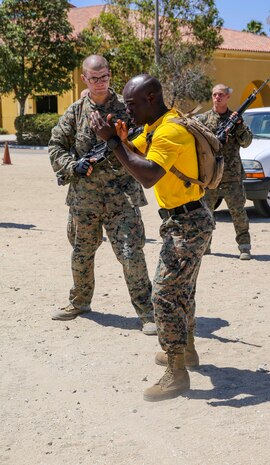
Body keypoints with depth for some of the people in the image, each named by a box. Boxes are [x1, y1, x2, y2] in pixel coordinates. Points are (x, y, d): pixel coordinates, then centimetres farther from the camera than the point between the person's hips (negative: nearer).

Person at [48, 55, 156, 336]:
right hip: (84, 197, 3)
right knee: (81, 254, 17)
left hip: (121, 196, -3)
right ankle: (79, 302, 37)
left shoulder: (126, 107, 0)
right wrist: (72, 166, -9)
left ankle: (147, 312, 0)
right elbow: (55, 146, 9)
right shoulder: (76, 111, 6)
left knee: (131, 253, -9)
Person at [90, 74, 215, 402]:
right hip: (184, 220, 11)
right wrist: (121, 139, -6)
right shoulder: (154, 127, 10)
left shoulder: (171, 130, -23)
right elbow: (135, 153, 15)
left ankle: (177, 374, -3)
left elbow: (148, 176, -34)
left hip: (188, 224, -11)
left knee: (165, 295, -10)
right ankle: (186, 351, 38)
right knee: (182, 290, 22)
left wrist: (113, 141, -30)